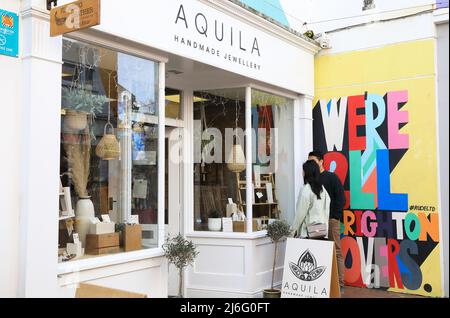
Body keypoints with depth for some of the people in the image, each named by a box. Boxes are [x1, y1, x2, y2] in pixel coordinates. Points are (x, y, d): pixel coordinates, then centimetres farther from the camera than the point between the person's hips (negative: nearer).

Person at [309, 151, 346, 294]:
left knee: (336, 252, -2)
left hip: (331, 219, -4)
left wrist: (335, 216, -9)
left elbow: (341, 198, -3)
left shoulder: (331, 177, 1)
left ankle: (339, 284, 3)